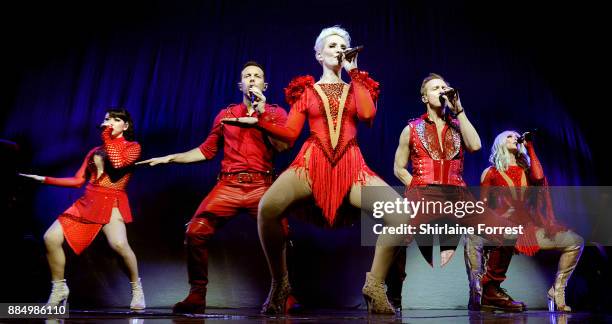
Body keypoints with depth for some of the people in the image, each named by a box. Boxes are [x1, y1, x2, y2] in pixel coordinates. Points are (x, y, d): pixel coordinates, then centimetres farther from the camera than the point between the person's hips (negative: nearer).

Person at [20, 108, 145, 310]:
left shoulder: (133, 147, 5)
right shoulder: (95, 150, 19)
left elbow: (118, 163, -18)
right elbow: (78, 181, 15)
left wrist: (107, 136, -8)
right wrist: (45, 180, 8)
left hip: (112, 203, -6)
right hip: (87, 202, 6)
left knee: (119, 244, -30)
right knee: (51, 238, -7)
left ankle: (136, 288, -8)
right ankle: (59, 289, 11)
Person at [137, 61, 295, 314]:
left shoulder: (276, 112, 13)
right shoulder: (226, 114, 19)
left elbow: (283, 146, -4)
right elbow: (207, 150, 20)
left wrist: (262, 113, -5)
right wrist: (170, 158, 14)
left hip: (262, 185, -2)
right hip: (228, 185, 2)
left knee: (280, 234, -23)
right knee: (195, 232, -16)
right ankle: (197, 294, 0)